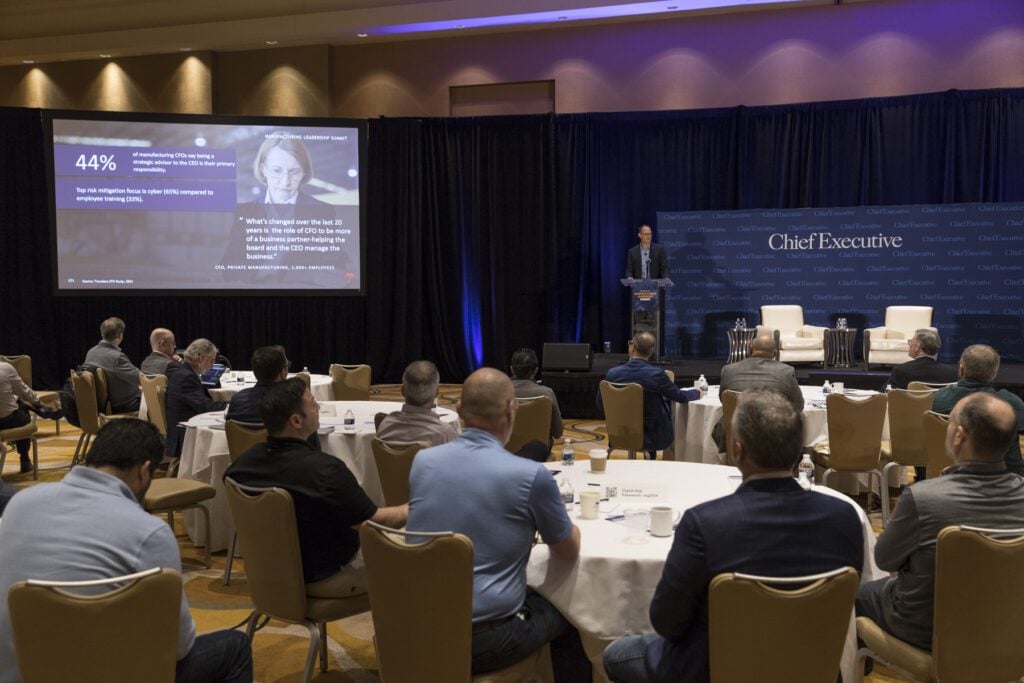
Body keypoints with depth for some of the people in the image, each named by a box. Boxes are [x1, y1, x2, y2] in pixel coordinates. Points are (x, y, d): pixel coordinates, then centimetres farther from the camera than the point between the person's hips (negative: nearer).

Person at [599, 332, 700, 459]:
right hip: (653, 438, -3)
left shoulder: (612, 373, -15)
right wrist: (697, 393, 17)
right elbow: (680, 396, -6)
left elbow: (600, 403, -1)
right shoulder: (656, 374, -22)